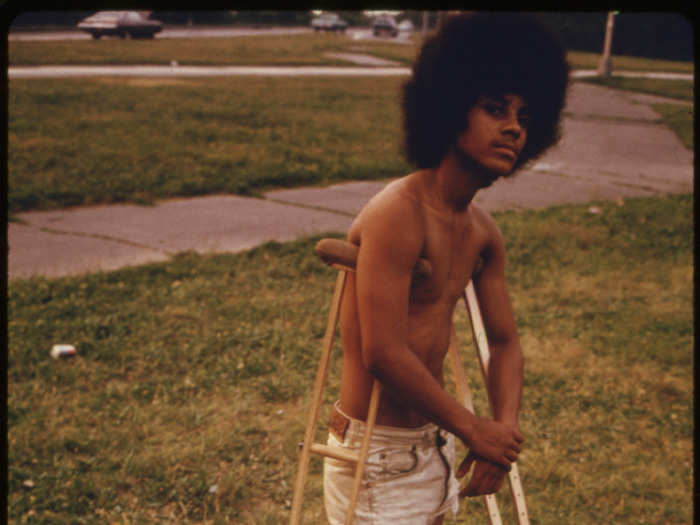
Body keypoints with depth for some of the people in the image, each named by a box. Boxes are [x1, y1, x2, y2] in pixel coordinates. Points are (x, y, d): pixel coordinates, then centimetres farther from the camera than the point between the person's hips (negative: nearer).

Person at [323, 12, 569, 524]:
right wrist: (474, 429, -18)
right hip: (377, 451, -8)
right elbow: (383, 354, -27)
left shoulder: (483, 232, 4)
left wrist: (504, 431, -5)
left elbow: (504, 341, 11)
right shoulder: (399, 213, -22)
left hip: (436, 440, 8)